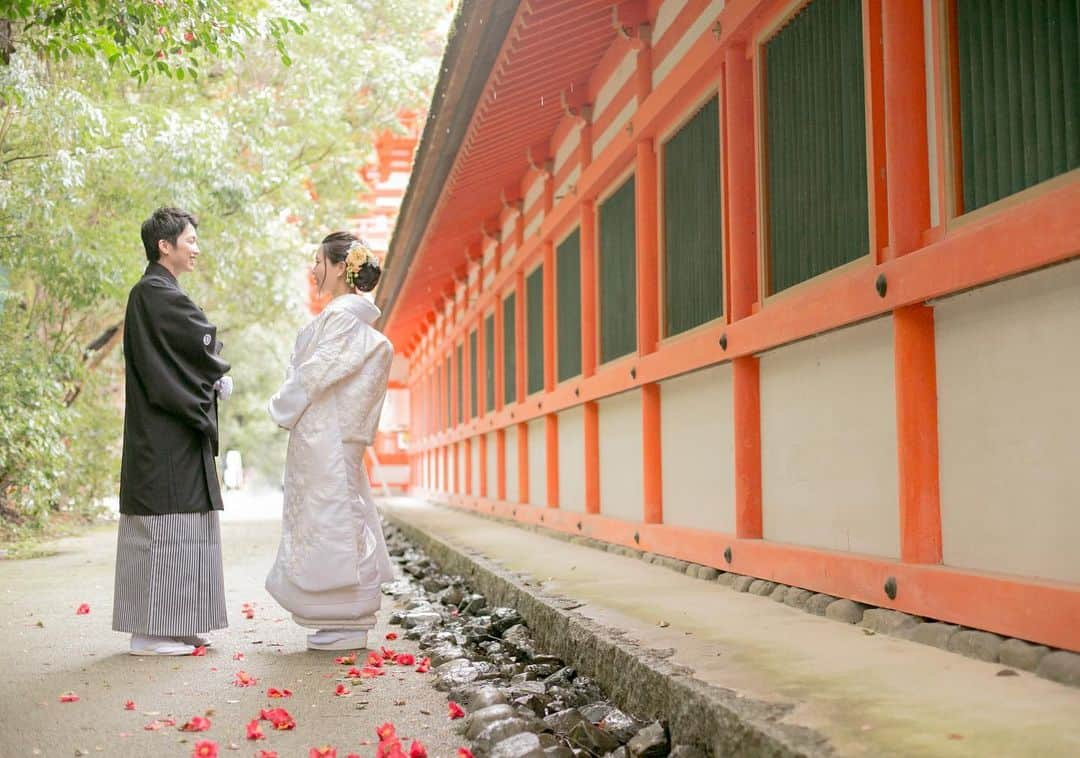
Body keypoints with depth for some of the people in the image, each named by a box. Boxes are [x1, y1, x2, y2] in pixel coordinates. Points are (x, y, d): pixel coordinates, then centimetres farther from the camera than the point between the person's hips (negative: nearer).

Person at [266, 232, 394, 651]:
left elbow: (315, 373, -17)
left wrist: (283, 409, -2)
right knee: (340, 522, 11)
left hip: (325, 437, -10)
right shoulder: (350, 315, 16)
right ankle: (347, 622, 17)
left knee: (332, 521, -5)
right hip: (328, 435, 10)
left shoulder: (342, 315, -14)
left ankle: (348, 626, 1)